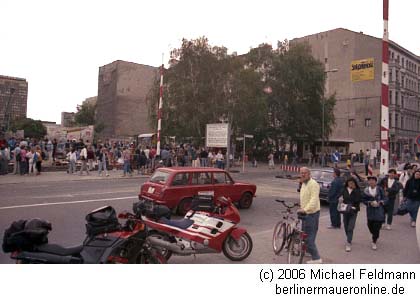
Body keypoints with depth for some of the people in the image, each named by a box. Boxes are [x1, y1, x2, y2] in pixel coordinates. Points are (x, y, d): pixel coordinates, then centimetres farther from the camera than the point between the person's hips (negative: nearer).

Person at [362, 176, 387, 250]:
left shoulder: (380, 189, -6)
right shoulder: (366, 190, -2)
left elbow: (384, 199, -1)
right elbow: (364, 200, 2)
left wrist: (380, 202, -19)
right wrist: (370, 203, -14)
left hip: (379, 210, -2)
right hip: (370, 211, 2)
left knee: (377, 226, -5)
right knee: (370, 225, 4)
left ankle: (374, 242, 8)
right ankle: (375, 236, 37)